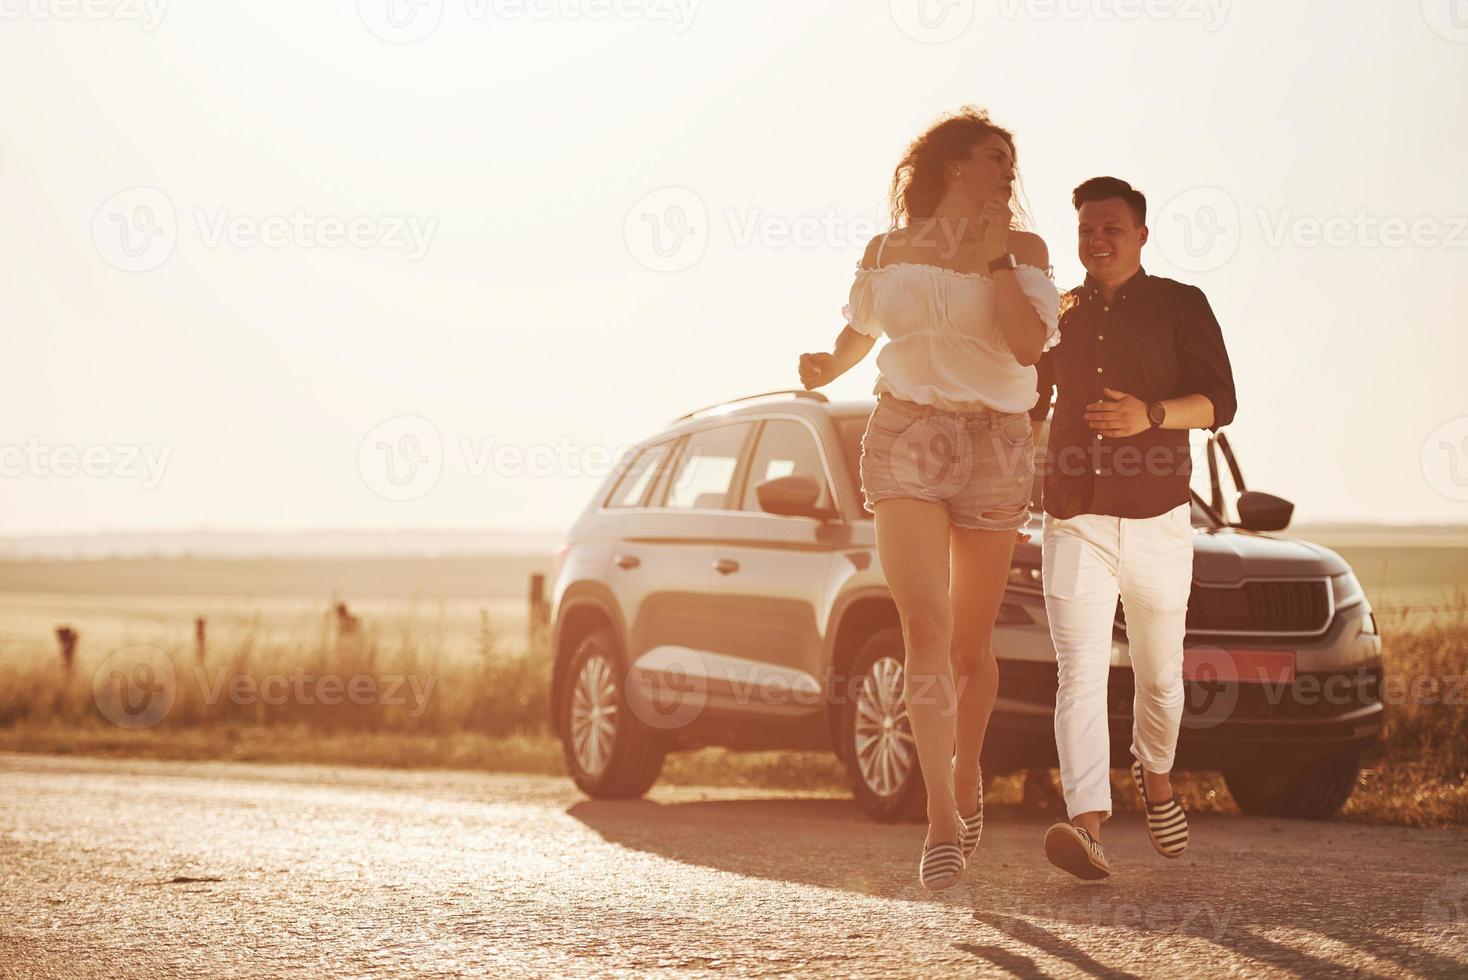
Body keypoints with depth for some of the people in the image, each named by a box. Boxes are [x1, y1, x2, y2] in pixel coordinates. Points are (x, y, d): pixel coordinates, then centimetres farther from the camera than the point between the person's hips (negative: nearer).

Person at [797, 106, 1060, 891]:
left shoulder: (1022, 250, 4)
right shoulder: (889, 252, 9)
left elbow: (1029, 343, -11)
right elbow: (859, 331, 25)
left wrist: (994, 256, -12)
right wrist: (827, 367, 5)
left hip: (994, 445, 1)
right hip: (905, 440, -1)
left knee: (971, 641, 8)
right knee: (925, 628, -15)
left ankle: (967, 777, 35)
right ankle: (942, 821, -21)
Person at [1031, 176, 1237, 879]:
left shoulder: (1181, 307, 2)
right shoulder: (1058, 315, 12)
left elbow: (1218, 403, -7)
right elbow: (1029, 409, 24)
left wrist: (1151, 415, -22)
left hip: (1158, 524, -1)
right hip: (1075, 526, 1)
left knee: (1159, 676, 10)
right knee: (1080, 676, -14)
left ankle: (1155, 776, 41)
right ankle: (1087, 827, -27)